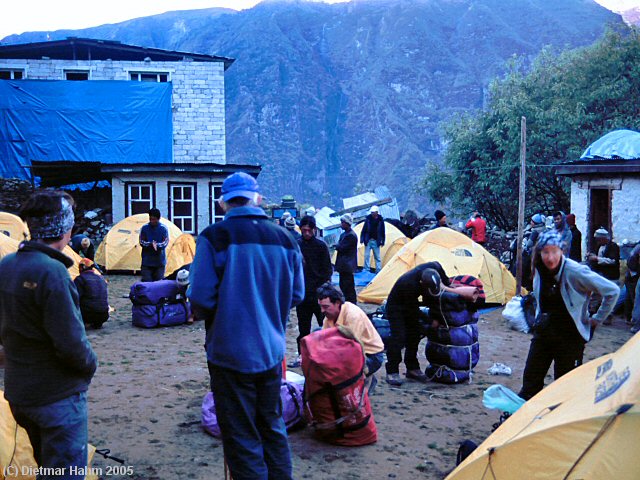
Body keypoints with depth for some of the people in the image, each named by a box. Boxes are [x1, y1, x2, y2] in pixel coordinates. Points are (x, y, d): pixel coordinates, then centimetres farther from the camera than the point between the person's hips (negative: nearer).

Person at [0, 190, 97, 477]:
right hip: (58, 396, -8)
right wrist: (90, 364, -5)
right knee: (67, 472, 3)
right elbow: (70, 342, -24)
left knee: (48, 467, 25)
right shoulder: (52, 271, -24)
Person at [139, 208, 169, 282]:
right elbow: (142, 242, -5)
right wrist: (150, 244, -25)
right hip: (147, 261, 0)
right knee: (146, 281, -7)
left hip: (160, 261, 0)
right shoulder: (144, 228, 1)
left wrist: (157, 245, -30)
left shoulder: (163, 228, -1)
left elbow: (165, 242, -9)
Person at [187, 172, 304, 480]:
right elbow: (296, 295, 8)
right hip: (271, 351, 5)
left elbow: (201, 299, -15)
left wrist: (201, 314, 7)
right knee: (273, 427, 20)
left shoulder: (214, 237, -13)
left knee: (242, 438, 6)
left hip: (231, 353, -5)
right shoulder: (284, 238, 2)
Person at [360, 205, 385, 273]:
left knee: (377, 257, 5)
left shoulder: (380, 220, -1)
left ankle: (378, 270, 11)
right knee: (367, 255, -1)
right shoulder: (368, 218, -1)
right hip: (368, 240, 0)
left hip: (376, 241, 0)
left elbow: (382, 232, 5)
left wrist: (382, 241, 4)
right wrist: (362, 239, -2)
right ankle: (366, 270, 7)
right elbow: (364, 229, 3)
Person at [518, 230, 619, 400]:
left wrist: (597, 319, -9)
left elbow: (612, 291, -16)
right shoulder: (539, 270, -1)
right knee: (531, 377, 8)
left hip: (570, 335, -5)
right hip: (544, 331, 6)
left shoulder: (575, 272, -21)